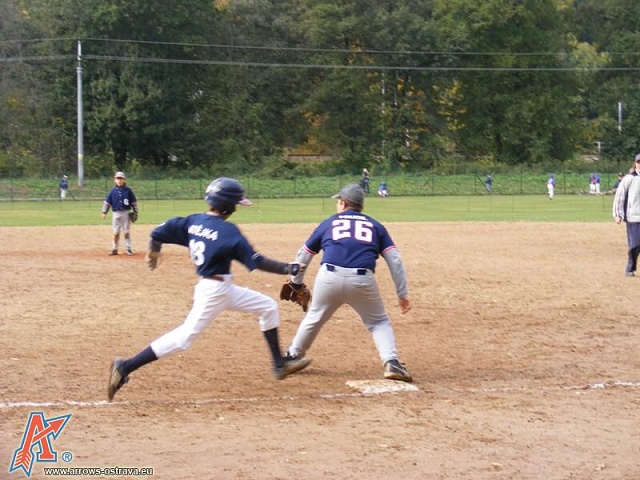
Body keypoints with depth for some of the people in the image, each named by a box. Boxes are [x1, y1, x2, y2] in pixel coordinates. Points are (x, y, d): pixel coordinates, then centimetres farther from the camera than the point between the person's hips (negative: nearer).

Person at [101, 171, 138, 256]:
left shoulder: (128, 190, 0)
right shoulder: (113, 191, 3)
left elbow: (134, 201, 4)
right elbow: (107, 202, 5)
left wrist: (135, 212, 1)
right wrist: (104, 212, 1)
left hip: (126, 213, -1)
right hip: (116, 213, 1)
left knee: (127, 232, 3)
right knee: (116, 232, 5)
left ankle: (129, 249, 8)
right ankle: (114, 249, 10)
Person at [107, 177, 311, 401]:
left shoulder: (193, 221, 2)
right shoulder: (228, 231, -20)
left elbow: (158, 233, 4)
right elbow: (256, 261, -19)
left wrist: (153, 252, 24)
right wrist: (287, 269, -12)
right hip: (214, 291, -9)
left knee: (268, 306, 16)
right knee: (185, 336, -7)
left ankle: (280, 365, 23)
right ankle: (126, 367, -7)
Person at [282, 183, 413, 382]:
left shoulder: (329, 223, 22)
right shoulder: (375, 225, 21)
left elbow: (303, 255, 27)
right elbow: (395, 260, 11)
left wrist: (296, 283, 41)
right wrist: (402, 294, 13)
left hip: (329, 278, 0)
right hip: (363, 281, 0)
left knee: (314, 318, 24)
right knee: (379, 323, 17)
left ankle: (292, 358, 36)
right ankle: (391, 362, -4)